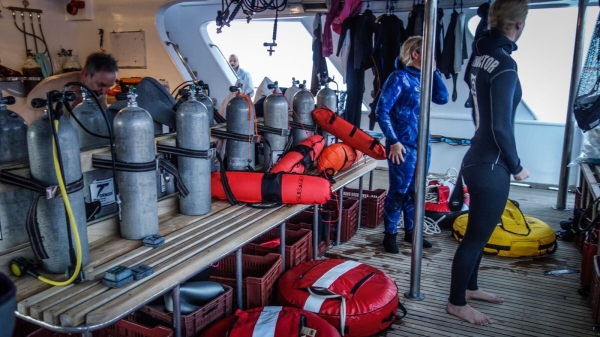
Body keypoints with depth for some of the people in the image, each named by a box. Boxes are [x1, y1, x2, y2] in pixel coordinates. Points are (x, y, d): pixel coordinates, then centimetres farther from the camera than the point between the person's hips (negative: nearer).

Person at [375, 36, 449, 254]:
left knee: (414, 191, 15)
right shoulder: (400, 77, -11)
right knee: (399, 191, 2)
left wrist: (434, 71, 0)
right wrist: (393, 142, -16)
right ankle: (390, 234, 17)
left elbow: (442, 98, 4)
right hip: (403, 146, -7)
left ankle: (410, 231, 29)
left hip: (422, 144, 7)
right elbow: (381, 111, -15)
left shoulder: (422, 78, 9)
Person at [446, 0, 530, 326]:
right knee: (477, 235, 5)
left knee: (478, 231, 22)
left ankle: (469, 287, 40)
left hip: (478, 160, 9)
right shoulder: (504, 64, -20)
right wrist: (516, 166, -9)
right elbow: (501, 126, -19)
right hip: (491, 166, -9)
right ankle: (456, 303, 21)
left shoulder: (483, 54, 6)